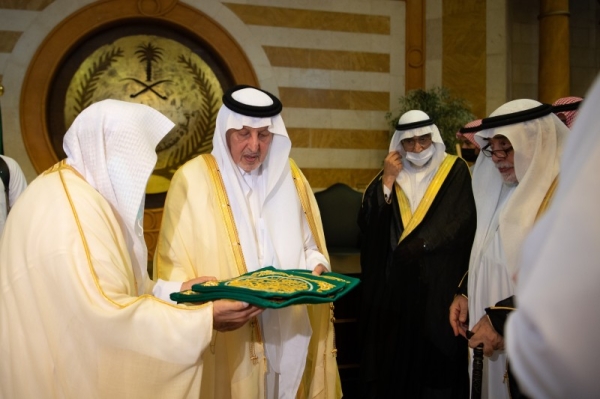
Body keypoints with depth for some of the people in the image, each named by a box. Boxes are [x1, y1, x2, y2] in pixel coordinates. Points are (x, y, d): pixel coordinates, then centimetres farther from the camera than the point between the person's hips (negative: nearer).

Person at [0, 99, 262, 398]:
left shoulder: (83, 193, 8)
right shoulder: (70, 211, -25)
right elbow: (106, 313, -29)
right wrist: (204, 318, -25)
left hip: (81, 359, 10)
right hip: (66, 371, -10)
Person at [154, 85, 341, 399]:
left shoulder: (290, 176, 7)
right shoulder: (193, 179, -8)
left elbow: (309, 245, 14)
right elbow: (174, 264, -8)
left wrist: (316, 267, -7)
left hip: (290, 331, 4)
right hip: (227, 341, -4)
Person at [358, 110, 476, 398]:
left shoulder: (456, 172, 1)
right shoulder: (391, 172, 9)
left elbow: (463, 224, -9)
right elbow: (367, 224, -2)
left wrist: (419, 245, -12)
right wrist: (387, 181, -9)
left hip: (439, 284, -2)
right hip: (394, 282, 3)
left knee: (436, 355, 2)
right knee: (394, 355, 5)